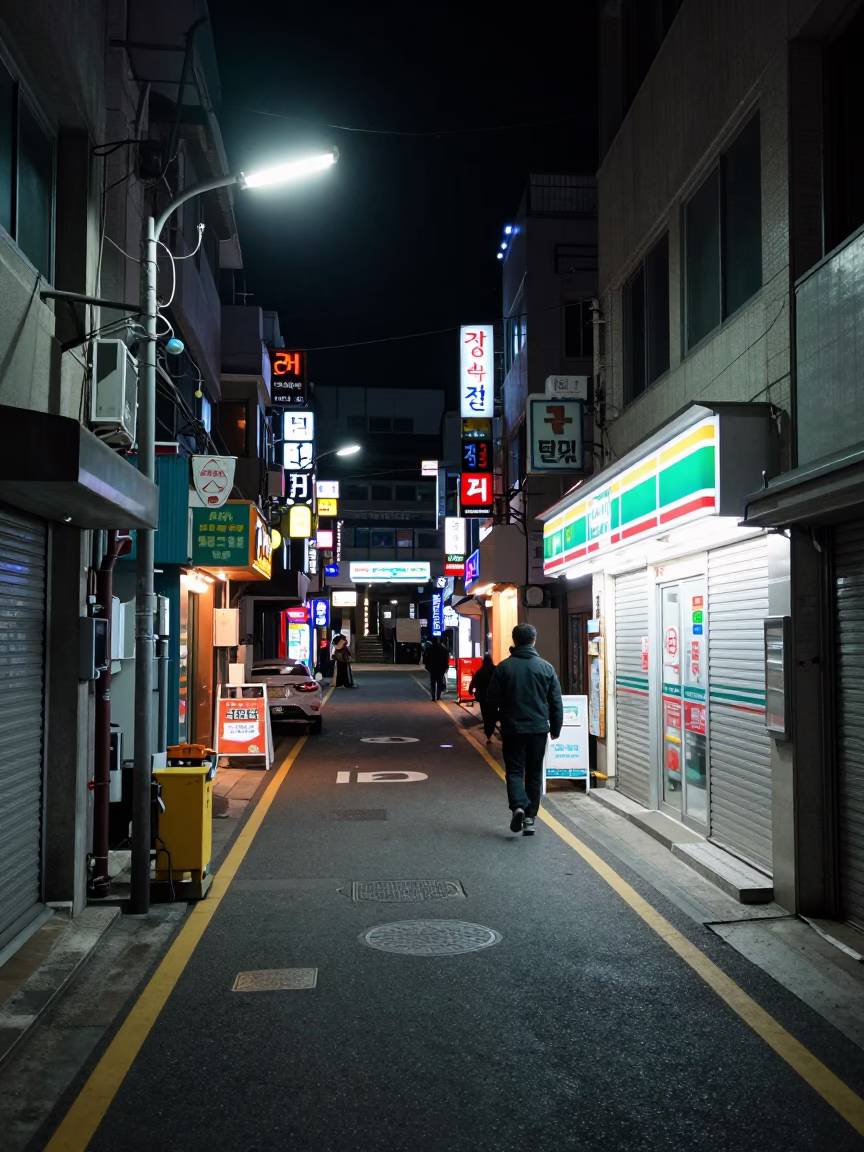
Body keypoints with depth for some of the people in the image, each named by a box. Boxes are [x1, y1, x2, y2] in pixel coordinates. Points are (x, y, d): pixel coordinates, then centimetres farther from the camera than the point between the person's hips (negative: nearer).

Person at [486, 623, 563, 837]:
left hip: (512, 728, -2)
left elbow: (492, 699, -3)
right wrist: (556, 728, 13)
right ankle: (530, 818, 11)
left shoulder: (504, 666, -6)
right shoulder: (546, 667, -1)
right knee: (534, 773, 12)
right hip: (538, 729, 2)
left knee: (514, 770, 5)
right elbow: (556, 702, 2)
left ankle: (518, 806, -19)